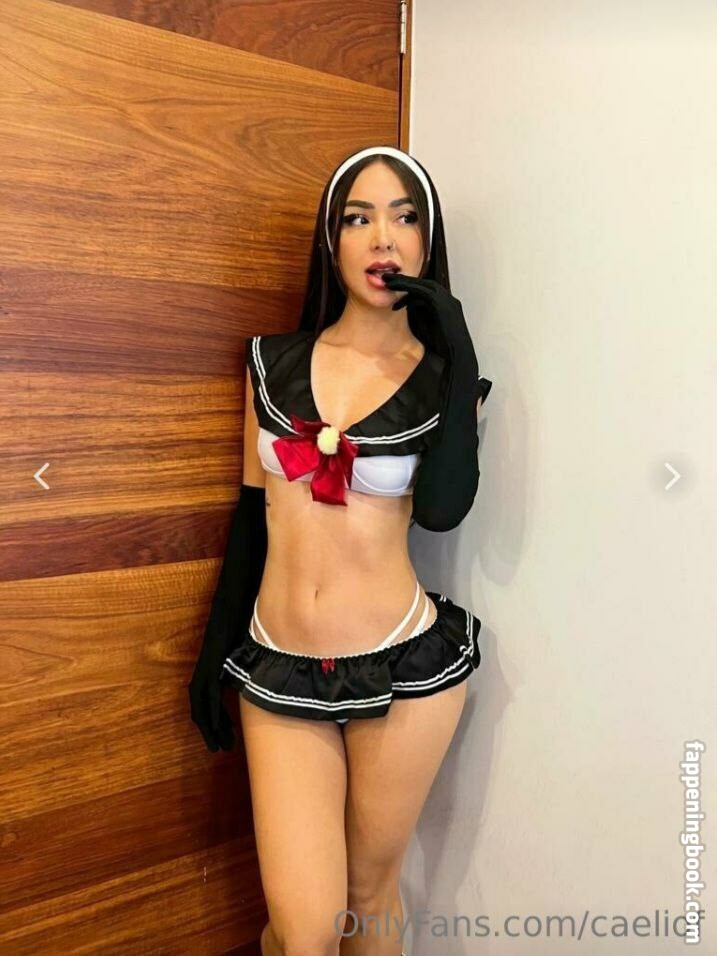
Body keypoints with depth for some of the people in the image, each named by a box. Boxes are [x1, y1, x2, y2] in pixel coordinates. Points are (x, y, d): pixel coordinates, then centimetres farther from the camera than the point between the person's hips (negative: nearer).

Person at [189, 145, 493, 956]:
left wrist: (458, 351, -17)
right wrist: (214, 651, 10)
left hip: (405, 665, -1)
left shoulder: (443, 376, -1)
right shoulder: (273, 362, 4)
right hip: (278, 668, 1)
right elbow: (251, 515, 8)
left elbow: (441, 510, -19)